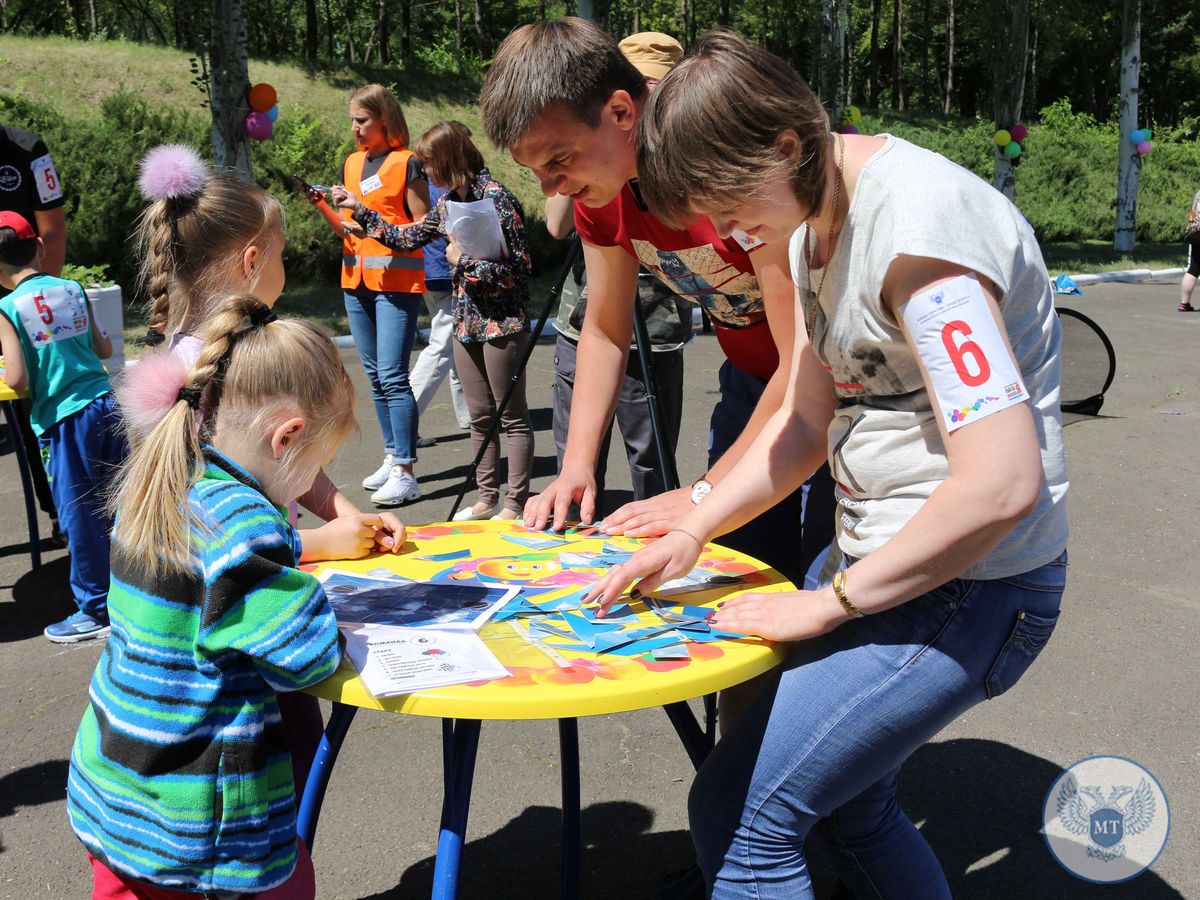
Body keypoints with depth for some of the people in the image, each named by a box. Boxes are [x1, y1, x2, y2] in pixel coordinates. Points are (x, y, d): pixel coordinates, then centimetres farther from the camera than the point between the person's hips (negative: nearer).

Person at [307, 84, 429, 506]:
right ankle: (392, 457, 21)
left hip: (397, 279, -7)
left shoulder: (407, 163, -5)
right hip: (356, 280, 7)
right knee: (375, 376, 11)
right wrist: (323, 207, -1)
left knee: (392, 375, -12)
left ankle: (405, 474, -11)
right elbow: (345, 230, 17)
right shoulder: (351, 163, 15)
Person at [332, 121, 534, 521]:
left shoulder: (496, 197, -15)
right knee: (480, 416, 13)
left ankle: (516, 504, 8)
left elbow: (518, 267, -18)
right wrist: (360, 209, 23)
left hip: (503, 322, -8)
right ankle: (487, 497, 23)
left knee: (513, 416, 1)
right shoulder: (448, 202, 10)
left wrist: (463, 260, -14)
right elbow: (408, 237, 23)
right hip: (467, 321, 8)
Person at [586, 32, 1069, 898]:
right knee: (850, 804, 22)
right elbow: (806, 422, 13)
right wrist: (690, 534, 3)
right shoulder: (816, 225, 7)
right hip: (883, 556, 10)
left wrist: (829, 603, -19)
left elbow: (1001, 483, -29)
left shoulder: (917, 225, -24)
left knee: (739, 814, -9)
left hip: (965, 585, -10)